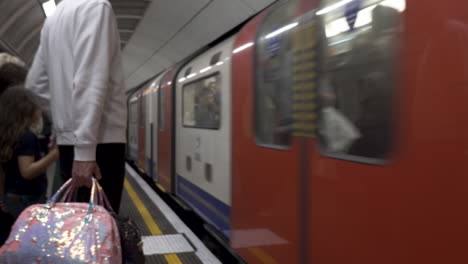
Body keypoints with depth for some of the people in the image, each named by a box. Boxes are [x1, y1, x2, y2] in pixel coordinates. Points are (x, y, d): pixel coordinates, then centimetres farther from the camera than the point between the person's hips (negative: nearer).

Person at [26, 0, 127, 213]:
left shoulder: (52, 19, 18)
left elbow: (35, 84, 20)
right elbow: (90, 80, -18)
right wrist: (85, 148, -22)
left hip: (67, 139, 8)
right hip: (101, 138, -8)